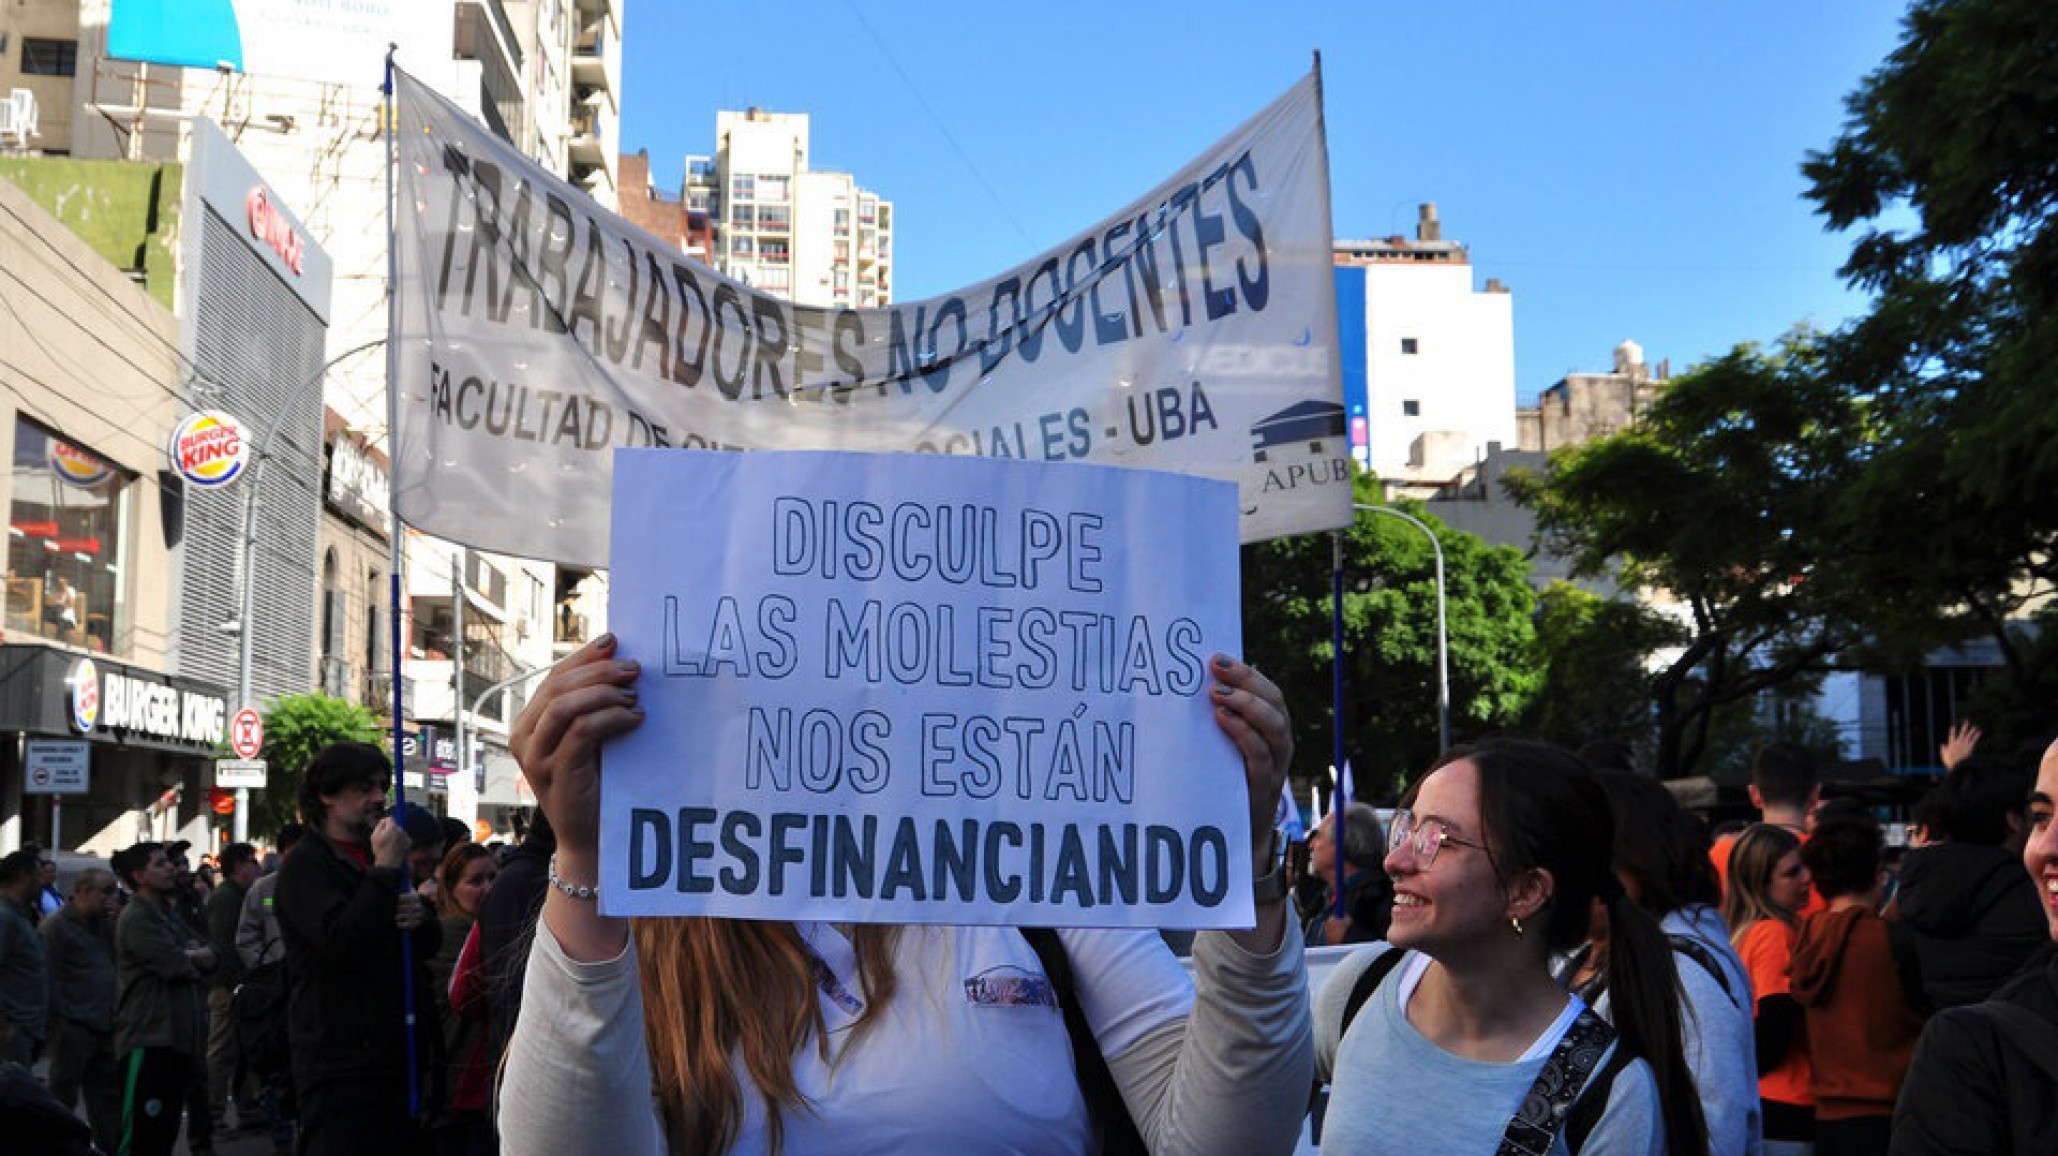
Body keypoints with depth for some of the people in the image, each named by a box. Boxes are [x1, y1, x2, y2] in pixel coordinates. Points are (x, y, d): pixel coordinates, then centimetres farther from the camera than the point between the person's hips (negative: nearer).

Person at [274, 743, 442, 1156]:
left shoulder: (378, 857, 22)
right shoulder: (306, 866, -5)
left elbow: (431, 946, 22)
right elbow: (341, 942, -21)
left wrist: (419, 917, -2)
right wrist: (385, 870, -18)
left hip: (398, 1060, 8)